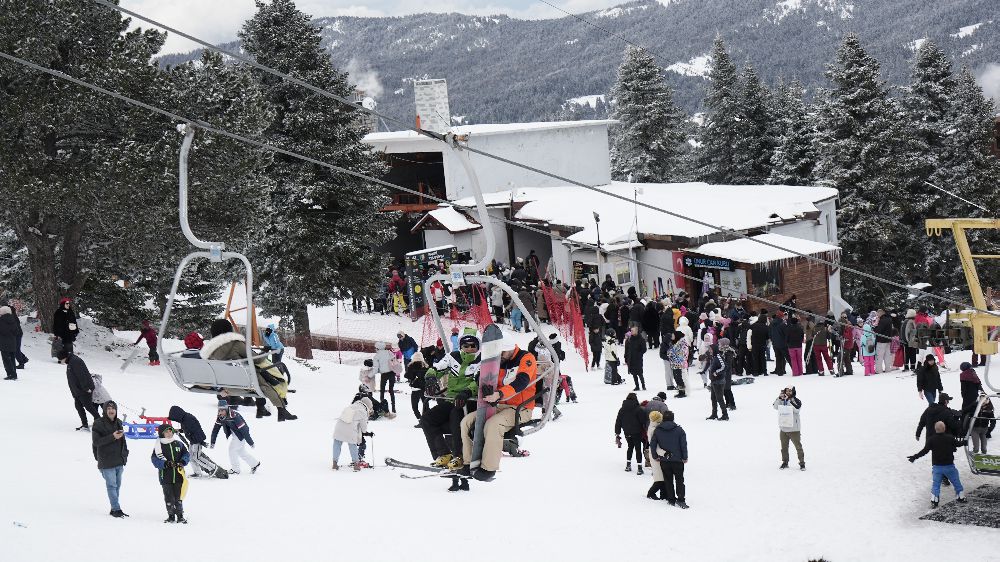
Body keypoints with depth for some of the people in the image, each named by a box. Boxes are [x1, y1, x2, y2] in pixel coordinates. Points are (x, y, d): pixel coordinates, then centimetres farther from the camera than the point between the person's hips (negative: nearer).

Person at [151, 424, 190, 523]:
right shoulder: (159, 446, -3)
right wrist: (165, 464, -19)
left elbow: (186, 454, 12)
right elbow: (155, 459, -6)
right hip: (166, 477, -2)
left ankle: (180, 516, 14)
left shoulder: (178, 443, 5)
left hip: (178, 475, 2)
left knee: (179, 497, 6)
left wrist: (182, 462, -8)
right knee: (169, 497, 3)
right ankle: (171, 516, 14)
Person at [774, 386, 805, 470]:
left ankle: (802, 463, 4)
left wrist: (789, 401, -26)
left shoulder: (796, 401, -5)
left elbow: (796, 409, -21)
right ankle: (785, 462, 24)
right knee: (784, 447, 12)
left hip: (794, 429, -4)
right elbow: (775, 407, -4)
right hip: (783, 428, 4)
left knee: (798, 446, -3)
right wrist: (779, 398, -17)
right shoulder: (782, 400, 7)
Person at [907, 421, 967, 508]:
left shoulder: (931, 439, -10)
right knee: (956, 481, 16)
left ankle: (934, 501, 1)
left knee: (935, 484, 8)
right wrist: (965, 441, 29)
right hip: (949, 465, 0)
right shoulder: (950, 438, -8)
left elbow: (925, 451, -15)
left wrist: (915, 457, -9)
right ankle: (960, 497, 24)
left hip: (937, 466, 0)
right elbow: (958, 444, 8)